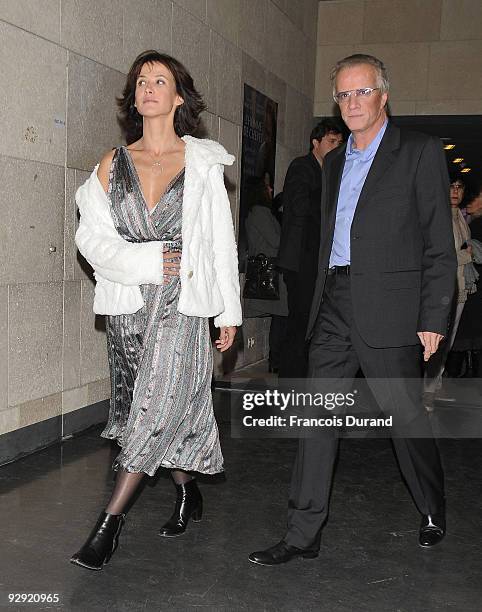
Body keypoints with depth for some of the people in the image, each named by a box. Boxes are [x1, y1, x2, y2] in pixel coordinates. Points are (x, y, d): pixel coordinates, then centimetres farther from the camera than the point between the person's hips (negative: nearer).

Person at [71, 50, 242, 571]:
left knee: (158, 405, -11)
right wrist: (147, 262, -14)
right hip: (127, 303, 3)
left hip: (183, 302, -3)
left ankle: (110, 519, -2)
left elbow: (222, 242, 5)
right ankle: (189, 493, 31)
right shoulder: (114, 163, 8)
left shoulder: (203, 163, 4)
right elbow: (92, 238, 1)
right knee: (150, 407, 10)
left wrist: (229, 312, 4)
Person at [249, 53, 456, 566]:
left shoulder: (420, 153, -1)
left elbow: (439, 244, -5)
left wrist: (434, 318, -10)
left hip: (389, 308, -5)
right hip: (333, 307, 6)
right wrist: (321, 300, 12)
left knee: (407, 417, 7)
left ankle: (432, 513, 32)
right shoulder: (334, 162, 17)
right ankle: (303, 536, 11)